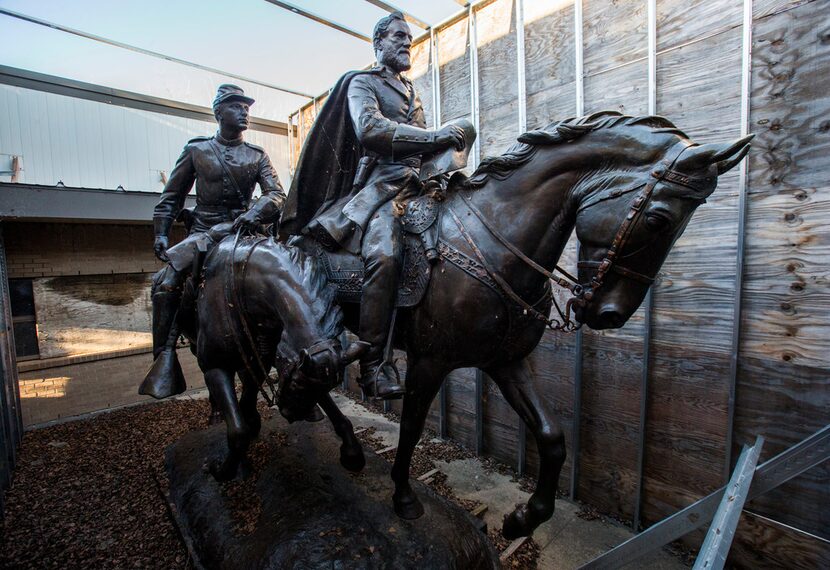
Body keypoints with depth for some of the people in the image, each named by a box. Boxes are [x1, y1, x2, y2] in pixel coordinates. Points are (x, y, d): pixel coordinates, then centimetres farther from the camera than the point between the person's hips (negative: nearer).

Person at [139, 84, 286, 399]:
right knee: (165, 282, -25)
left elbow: (277, 195, -3)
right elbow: (171, 196, 13)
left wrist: (255, 213, -24)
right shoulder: (196, 150, 11)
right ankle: (165, 357, -18)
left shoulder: (258, 156, 12)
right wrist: (161, 233, 2)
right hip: (204, 232, 0)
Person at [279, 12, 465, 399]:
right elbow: (369, 128, -11)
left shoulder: (411, 91, 33)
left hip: (416, 184, 9)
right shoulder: (362, 82, 10)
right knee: (384, 255, -34)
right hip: (380, 183, -8)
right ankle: (372, 367, -29)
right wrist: (435, 136, -17)